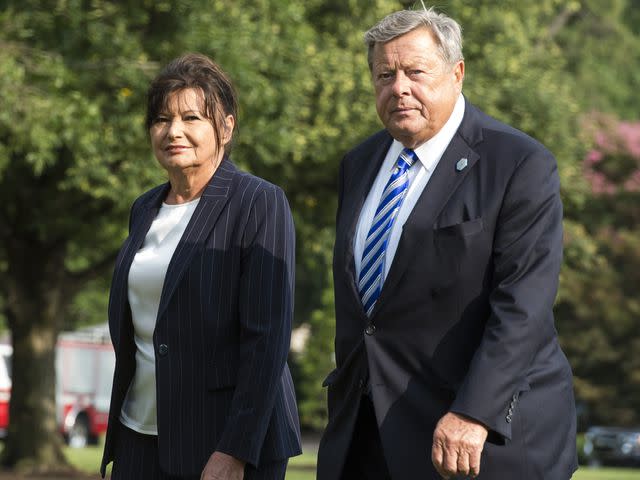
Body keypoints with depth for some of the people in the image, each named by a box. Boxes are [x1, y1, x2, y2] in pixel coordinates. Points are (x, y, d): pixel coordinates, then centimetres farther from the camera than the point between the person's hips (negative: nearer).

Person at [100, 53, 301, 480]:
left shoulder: (259, 204, -8)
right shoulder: (145, 210, 13)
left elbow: (267, 339, -14)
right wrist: (115, 443, 18)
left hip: (232, 444, -6)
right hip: (142, 439, 6)